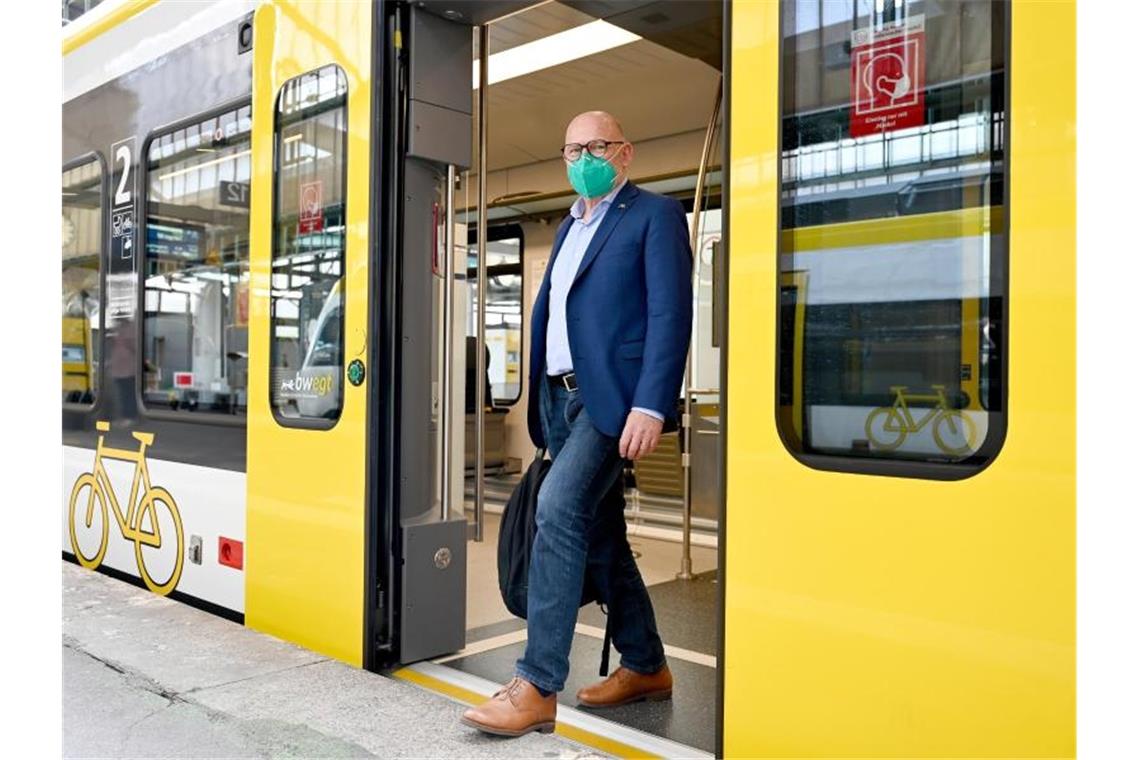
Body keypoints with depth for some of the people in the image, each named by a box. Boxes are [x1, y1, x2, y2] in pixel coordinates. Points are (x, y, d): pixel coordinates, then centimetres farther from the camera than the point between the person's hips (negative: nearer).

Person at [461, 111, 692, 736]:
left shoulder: (654, 214, 0)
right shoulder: (570, 227, 22)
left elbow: (671, 314, -11)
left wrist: (651, 405, -21)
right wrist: (538, 404, 15)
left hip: (612, 396, -8)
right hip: (562, 397, 8)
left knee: (559, 508, -22)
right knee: (597, 532, 11)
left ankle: (536, 687, -15)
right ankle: (645, 666, 26)